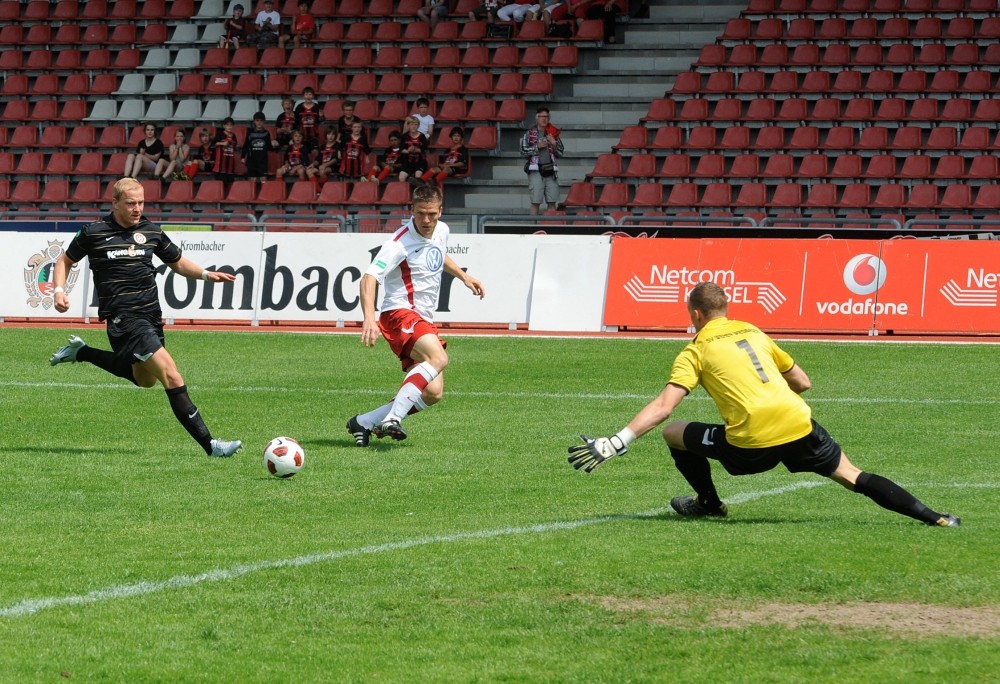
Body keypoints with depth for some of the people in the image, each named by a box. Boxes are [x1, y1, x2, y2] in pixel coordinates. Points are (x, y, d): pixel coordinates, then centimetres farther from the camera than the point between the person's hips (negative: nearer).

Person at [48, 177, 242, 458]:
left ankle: (80, 352, 37)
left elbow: (178, 263, 19)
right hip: (123, 317, -7)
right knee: (171, 376, -19)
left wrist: (206, 274, 1)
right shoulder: (94, 233, -4)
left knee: (144, 379, 26)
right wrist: (60, 290, -7)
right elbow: (65, 261, 11)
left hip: (151, 315, 7)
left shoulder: (151, 232, 7)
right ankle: (208, 444, -20)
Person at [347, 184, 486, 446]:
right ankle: (393, 419, -40)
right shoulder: (401, 242, -17)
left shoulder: (442, 231, 8)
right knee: (438, 358, -35)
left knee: (433, 393, 0)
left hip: (424, 320, 9)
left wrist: (464, 277, 26)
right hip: (400, 314, -9)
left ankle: (364, 422, 8)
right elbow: (369, 278, -27)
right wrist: (369, 318, -41)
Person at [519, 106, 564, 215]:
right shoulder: (529, 134, 5)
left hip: (550, 170, 3)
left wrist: (554, 144, -4)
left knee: (552, 202, 1)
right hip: (536, 171, -3)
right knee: (535, 202, -5)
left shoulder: (553, 134, 14)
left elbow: (560, 153, 13)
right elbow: (523, 152, -2)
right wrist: (537, 147, -11)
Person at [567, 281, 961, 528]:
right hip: (799, 428, 4)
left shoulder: (695, 351, 8)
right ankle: (934, 518, 4)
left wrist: (614, 443, -8)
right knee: (854, 478, 14)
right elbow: (803, 383, 27)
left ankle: (709, 503, 30)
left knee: (673, 433, 16)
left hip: (751, 445, -4)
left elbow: (663, 407, -6)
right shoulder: (753, 333, 22)